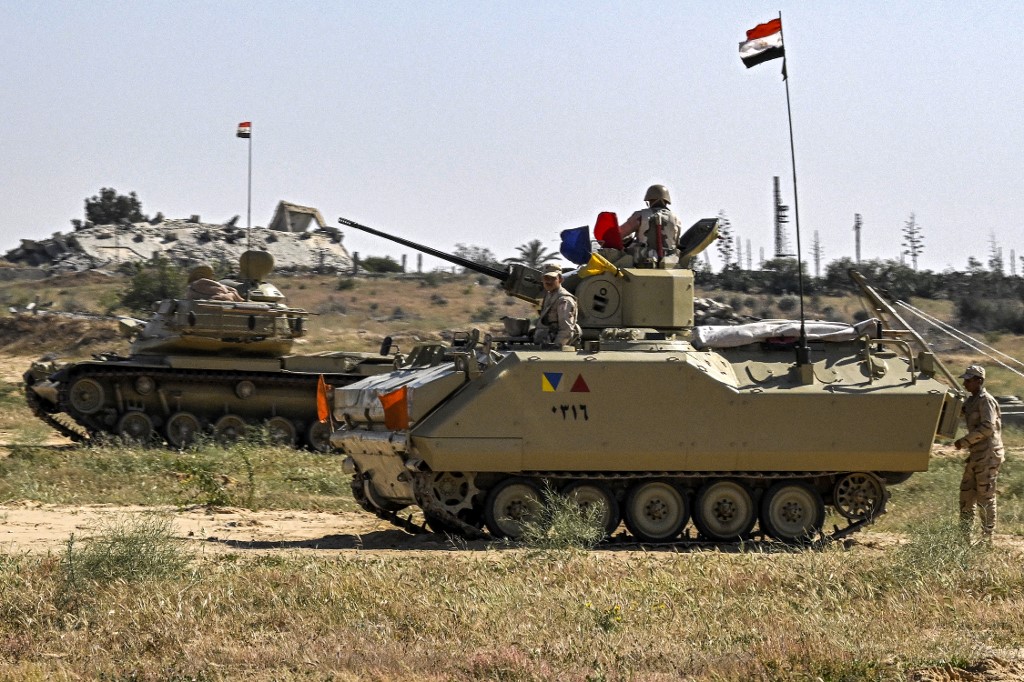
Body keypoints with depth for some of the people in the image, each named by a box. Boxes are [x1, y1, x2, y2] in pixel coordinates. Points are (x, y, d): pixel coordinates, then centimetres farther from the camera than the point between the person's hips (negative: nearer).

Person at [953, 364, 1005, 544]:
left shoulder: (986, 400, -13)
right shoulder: (971, 401, 15)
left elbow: (987, 427, -22)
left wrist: (964, 442, -19)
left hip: (988, 454, -9)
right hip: (975, 454, 9)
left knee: (985, 496, -5)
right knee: (966, 494, 10)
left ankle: (988, 537, 1)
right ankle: (964, 534, 16)